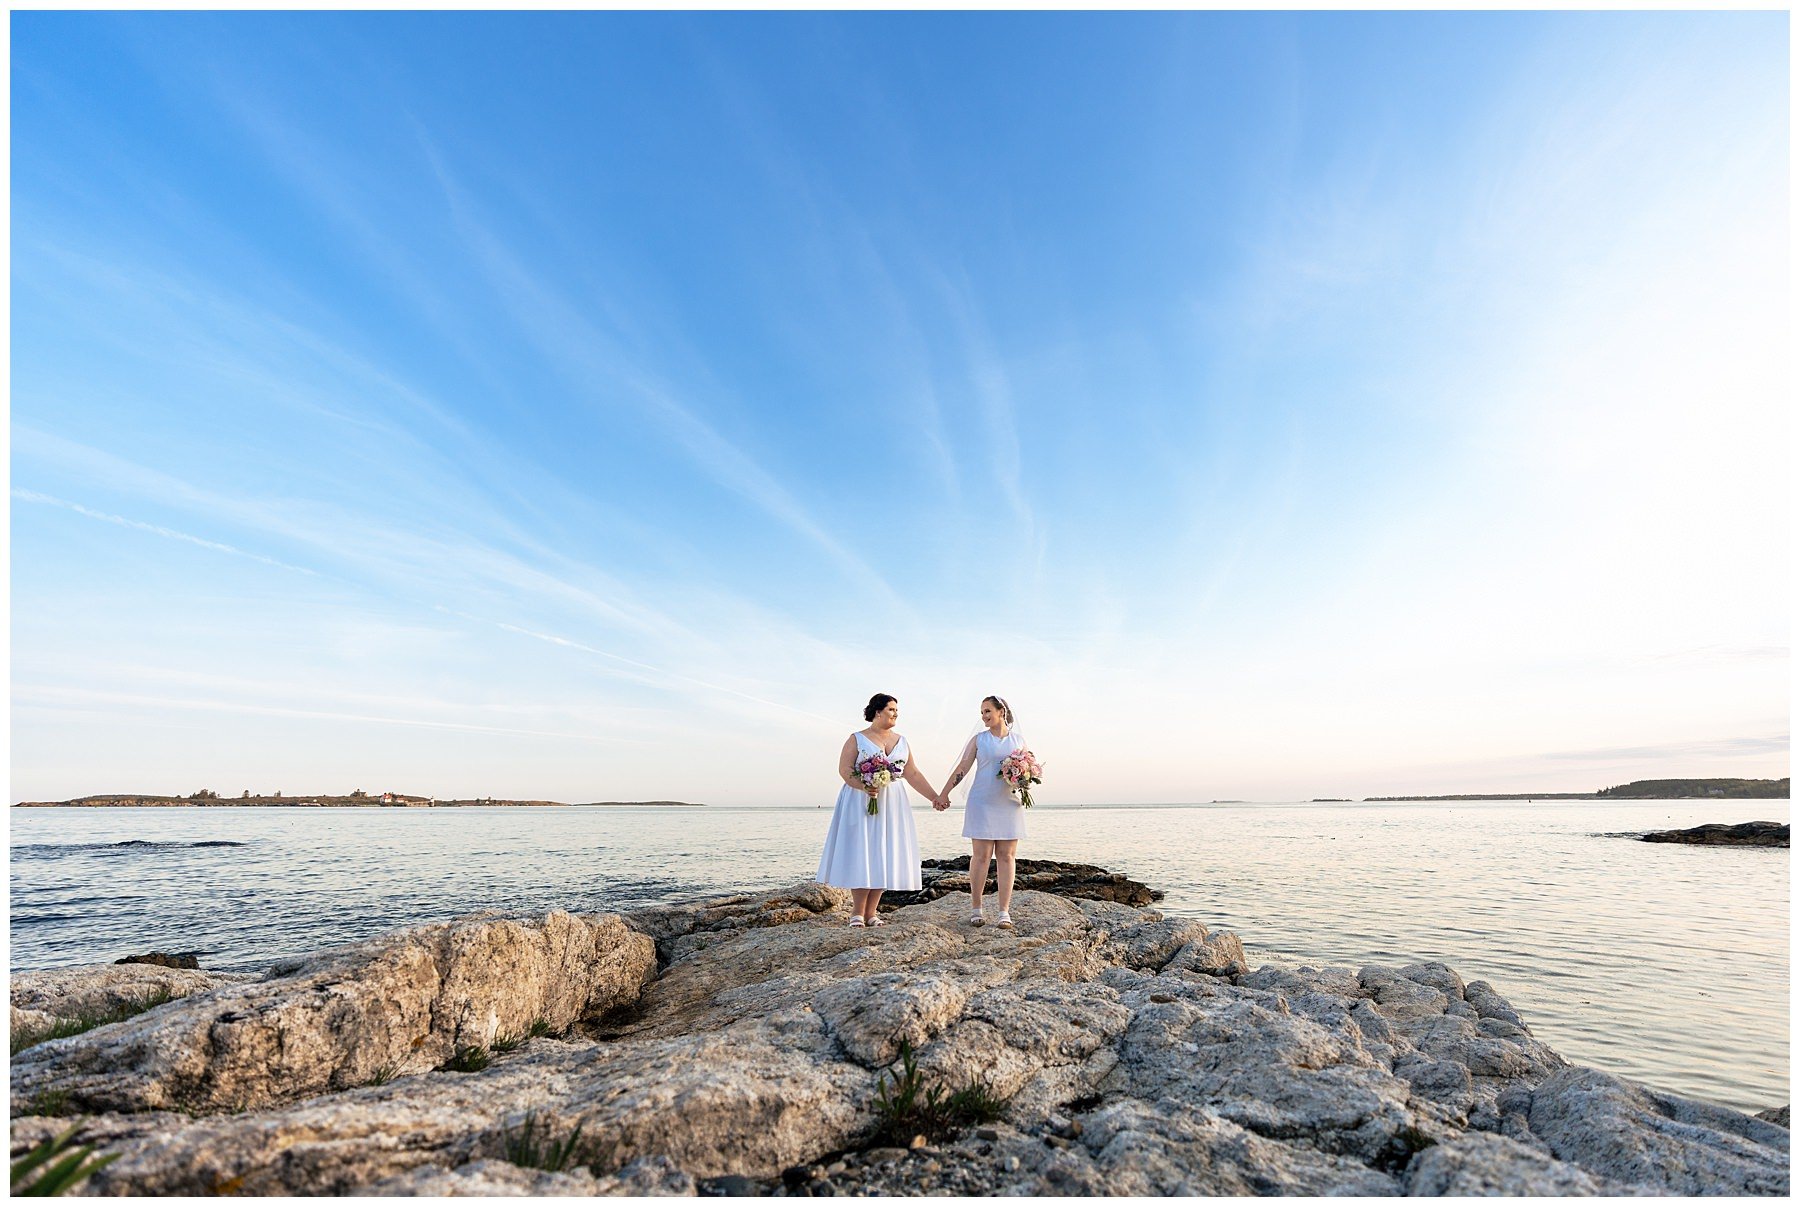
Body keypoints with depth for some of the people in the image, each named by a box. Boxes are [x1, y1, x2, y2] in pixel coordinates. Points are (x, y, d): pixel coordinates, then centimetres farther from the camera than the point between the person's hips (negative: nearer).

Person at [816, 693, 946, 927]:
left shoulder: (901, 741, 13)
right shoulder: (857, 739, -1)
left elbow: (913, 774, 12)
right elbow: (844, 770, -9)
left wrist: (934, 797, 5)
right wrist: (864, 787, -26)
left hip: (892, 803, 5)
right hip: (861, 802, -4)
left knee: (883, 856, 2)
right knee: (861, 854, -6)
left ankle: (871, 912, 9)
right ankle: (857, 913, 4)